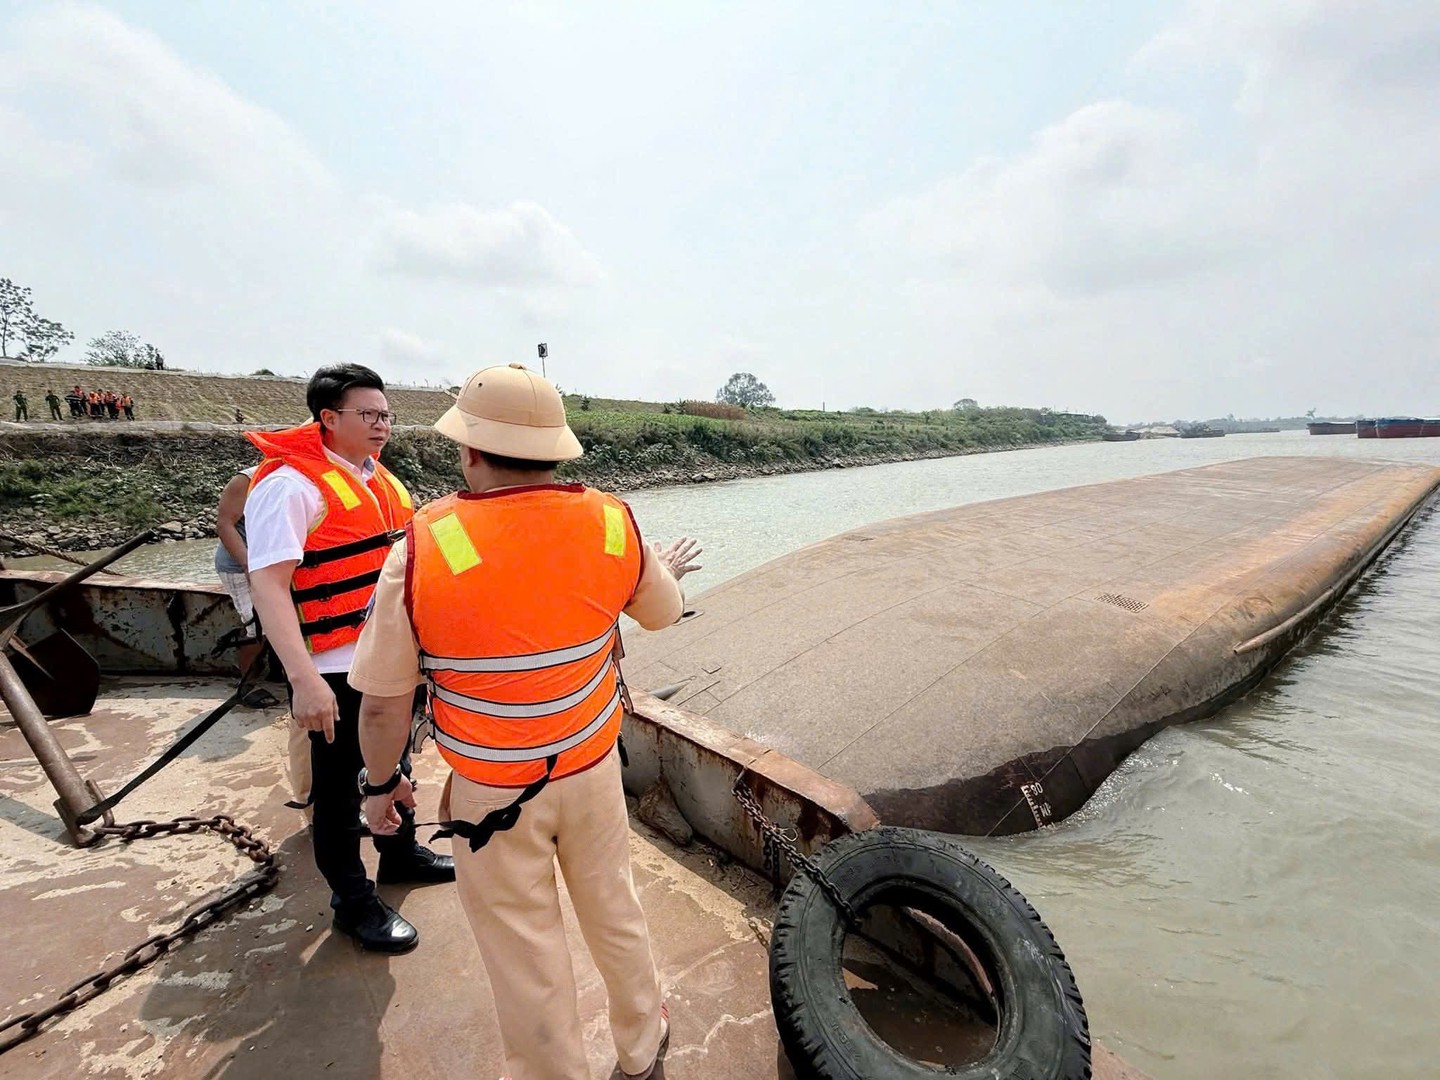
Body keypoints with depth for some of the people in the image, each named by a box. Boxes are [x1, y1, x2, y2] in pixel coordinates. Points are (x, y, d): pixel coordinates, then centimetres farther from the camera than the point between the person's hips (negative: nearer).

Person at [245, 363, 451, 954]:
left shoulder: (378, 477, 8)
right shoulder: (292, 483, -17)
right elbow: (268, 582, -24)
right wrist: (304, 679, -30)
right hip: (336, 668, -8)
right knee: (340, 785, 9)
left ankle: (401, 851, 46)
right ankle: (353, 901, 29)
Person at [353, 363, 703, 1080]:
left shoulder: (423, 547, -20)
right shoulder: (613, 524, -13)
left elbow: (383, 700, -11)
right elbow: (662, 612, 6)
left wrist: (381, 783, 7)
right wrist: (667, 569, 28)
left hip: (491, 792, -3)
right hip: (593, 770, 4)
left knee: (524, 954, 19)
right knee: (614, 911, 26)